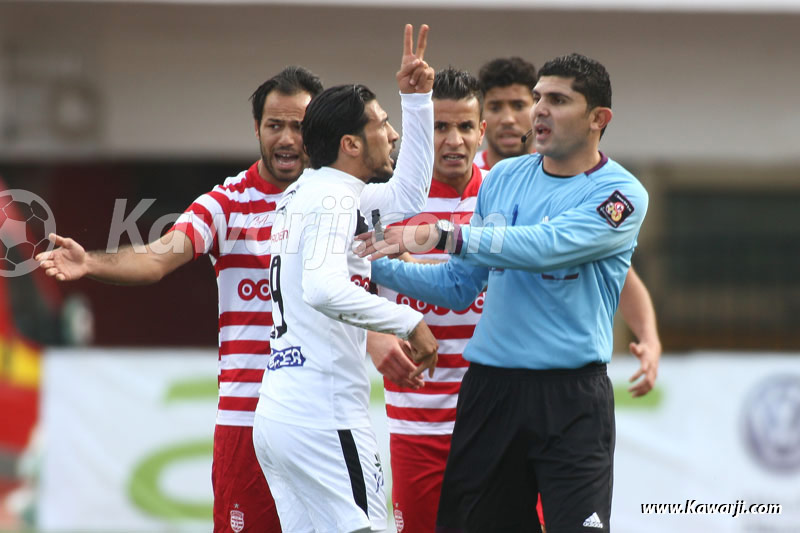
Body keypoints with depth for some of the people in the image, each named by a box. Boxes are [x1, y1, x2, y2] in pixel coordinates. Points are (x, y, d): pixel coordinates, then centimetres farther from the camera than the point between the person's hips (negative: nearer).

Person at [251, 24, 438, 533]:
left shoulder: (308, 192, 19)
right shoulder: (333, 199, -10)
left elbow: (408, 194, 32)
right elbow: (323, 288, -27)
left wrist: (418, 100, 27)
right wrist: (410, 322, -20)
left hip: (277, 415, 9)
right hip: (324, 416, -9)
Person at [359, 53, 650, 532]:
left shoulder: (620, 194, -7)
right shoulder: (503, 179, 12)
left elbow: (543, 247, -23)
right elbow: (460, 285, 16)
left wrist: (442, 236, -27)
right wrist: (380, 266, 3)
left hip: (571, 399, -5)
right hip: (489, 388, 5)